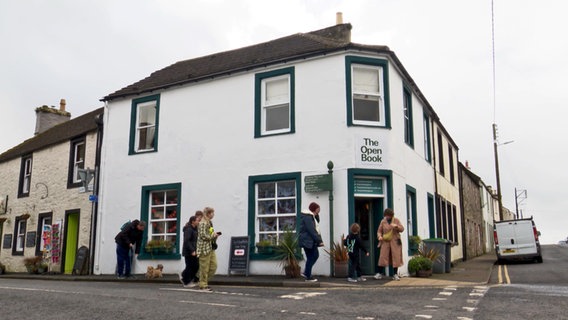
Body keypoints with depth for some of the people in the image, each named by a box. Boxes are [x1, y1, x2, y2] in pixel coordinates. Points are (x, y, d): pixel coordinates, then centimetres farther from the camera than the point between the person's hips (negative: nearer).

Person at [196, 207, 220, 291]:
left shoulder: (209, 223, 17)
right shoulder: (203, 223, -13)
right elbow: (203, 236, -20)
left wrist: (215, 235, 10)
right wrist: (213, 236, -10)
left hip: (210, 248, 9)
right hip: (204, 248, -9)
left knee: (214, 265, 6)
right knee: (204, 267, -2)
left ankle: (204, 280, 19)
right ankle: (203, 285, 6)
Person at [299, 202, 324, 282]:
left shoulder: (311, 216, 18)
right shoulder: (307, 217, -16)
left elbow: (316, 228, 13)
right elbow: (312, 230, -22)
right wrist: (319, 240, -20)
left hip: (311, 241, 10)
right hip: (307, 241, -10)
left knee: (315, 255, 12)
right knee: (310, 258, -2)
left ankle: (306, 273, 19)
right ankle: (308, 277, 8)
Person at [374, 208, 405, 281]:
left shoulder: (396, 220, 5)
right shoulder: (383, 221, 7)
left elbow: (402, 229, 1)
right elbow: (379, 231, 9)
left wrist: (396, 226, -18)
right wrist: (379, 236, -11)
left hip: (395, 242, 0)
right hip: (385, 242, 0)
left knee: (396, 258, -1)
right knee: (383, 257, -5)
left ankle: (395, 274, 8)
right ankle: (380, 273, 4)